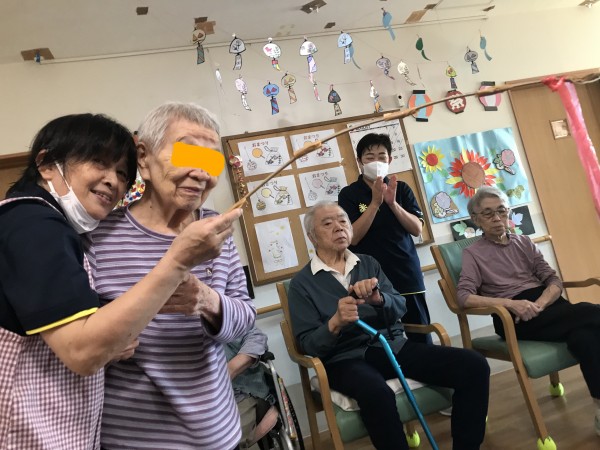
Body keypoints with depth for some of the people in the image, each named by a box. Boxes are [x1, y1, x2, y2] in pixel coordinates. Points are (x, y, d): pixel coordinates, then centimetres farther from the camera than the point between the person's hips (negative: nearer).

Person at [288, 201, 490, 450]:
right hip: (346, 357, -4)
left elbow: (399, 308, 4)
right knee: (377, 393, -40)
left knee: (474, 365, -16)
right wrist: (335, 323, -25)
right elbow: (307, 344, -5)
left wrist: (378, 298, -19)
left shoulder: (368, 263, 13)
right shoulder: (301, 283, 2)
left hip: (393, 345, 5)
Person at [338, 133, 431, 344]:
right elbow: (353, 238, -11)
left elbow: (417, 229, -1)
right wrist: (375, 202, -18)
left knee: (422, 338, 9)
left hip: (408, 274, 3)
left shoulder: (401, 188, 6)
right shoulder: (349, 194, -2)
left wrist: (392, 203, -15)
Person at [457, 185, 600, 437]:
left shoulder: (524, 243, 19)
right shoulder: (473, 253, 6)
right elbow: (464, 297, -9)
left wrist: (538, 305, -13)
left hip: (546, 304, 5)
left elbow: (554, 281, 10)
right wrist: (511, 303, -22)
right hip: (514, 319, -4)